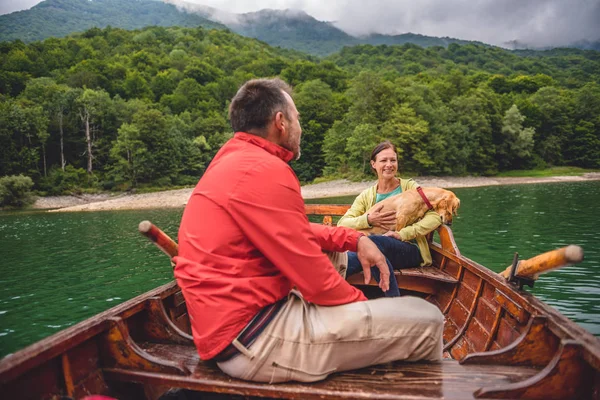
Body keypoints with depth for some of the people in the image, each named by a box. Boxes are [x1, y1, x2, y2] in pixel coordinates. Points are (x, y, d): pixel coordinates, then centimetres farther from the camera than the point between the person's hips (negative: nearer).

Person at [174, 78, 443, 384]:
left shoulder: (234, 160, 12)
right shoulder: (264, 170, -20)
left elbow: (295, 233, 16)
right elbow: (315, 280, -18)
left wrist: (355, 238, 6)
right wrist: (364, 306, 0)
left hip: (233, 315, 11)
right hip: (251, 338, -11)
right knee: (425, 319, -8)